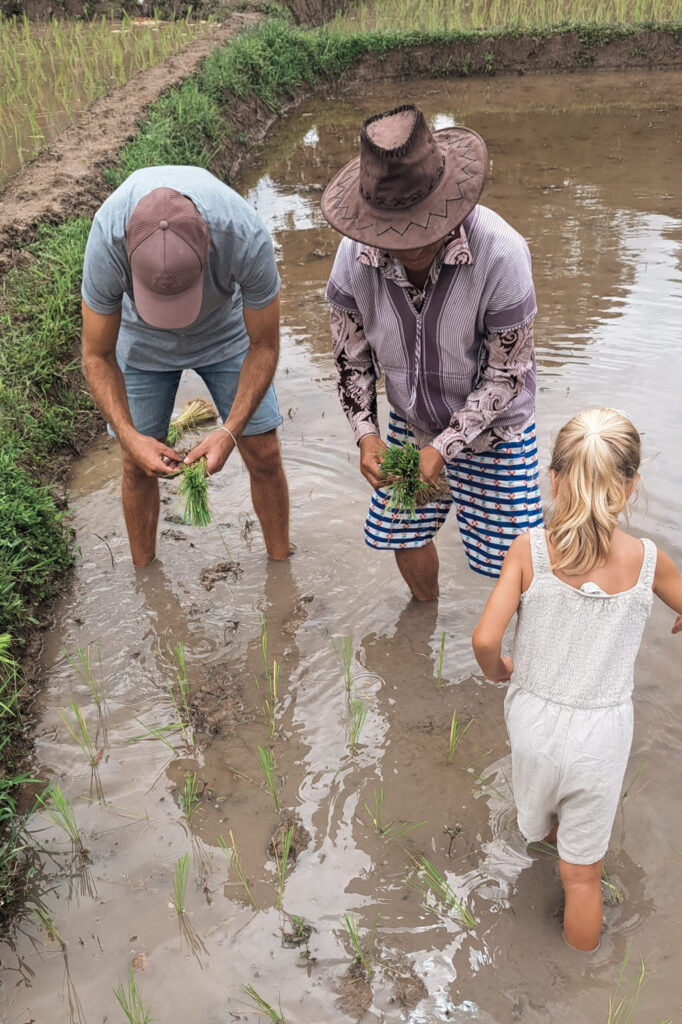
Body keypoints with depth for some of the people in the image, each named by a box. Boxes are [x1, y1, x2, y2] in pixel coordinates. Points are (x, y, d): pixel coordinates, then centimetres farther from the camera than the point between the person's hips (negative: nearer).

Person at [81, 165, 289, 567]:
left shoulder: (248, 237, -40)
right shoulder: (107, 240, -38)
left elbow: (264, 347, -24)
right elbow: (98, 356, -22)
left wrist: (230, 432, -34)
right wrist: (129, 436, -36)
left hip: (226, 331, 0)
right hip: (144, 339, 1)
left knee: (264, 455, 1)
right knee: (138, 466, 5)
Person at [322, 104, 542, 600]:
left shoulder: (500, 253, -31)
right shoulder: (356, 255, -20)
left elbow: (507, 371, -22)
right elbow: (351, 354, -5)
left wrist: (444, 447, -26)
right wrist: (366, 434, -17)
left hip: (494, 430, -3)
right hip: (411, 424, 4)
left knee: (510, 558, 3)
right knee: (404, 536, 17)